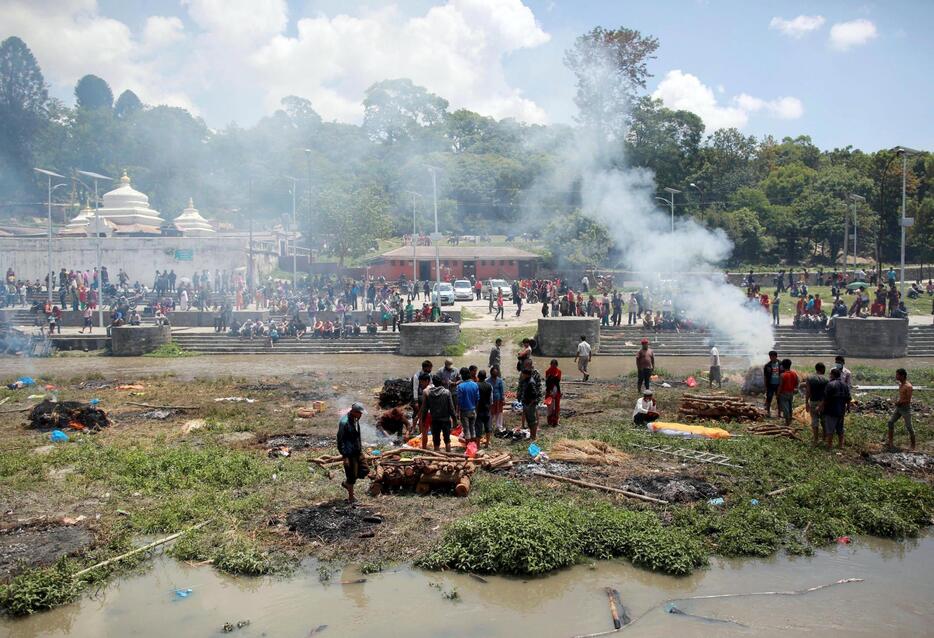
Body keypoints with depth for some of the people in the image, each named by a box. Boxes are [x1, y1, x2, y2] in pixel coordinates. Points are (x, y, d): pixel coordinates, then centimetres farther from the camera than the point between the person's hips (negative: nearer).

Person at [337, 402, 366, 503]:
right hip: (349, 453, -8)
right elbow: (340, 440, -20)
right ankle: (350, 497, 18)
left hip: (357, 451, 8)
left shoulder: (355, 420, 5)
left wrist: (361, 448, 19)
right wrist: (344, 456, -19)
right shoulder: (344, 422, -22)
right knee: (352, 475, 2)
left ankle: (346, 483, 32)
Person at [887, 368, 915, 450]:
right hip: (898, 407, 9)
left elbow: (908, 400, -23)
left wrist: (899, 402, -11)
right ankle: (890, 441, 16)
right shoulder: (900, 384, 6)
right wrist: (897, 400, 2)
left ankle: (913, 446, 12)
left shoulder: (908, 387, -21)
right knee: (891, 422, 7)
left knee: (909, 427, 0)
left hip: (906, 408, -9)